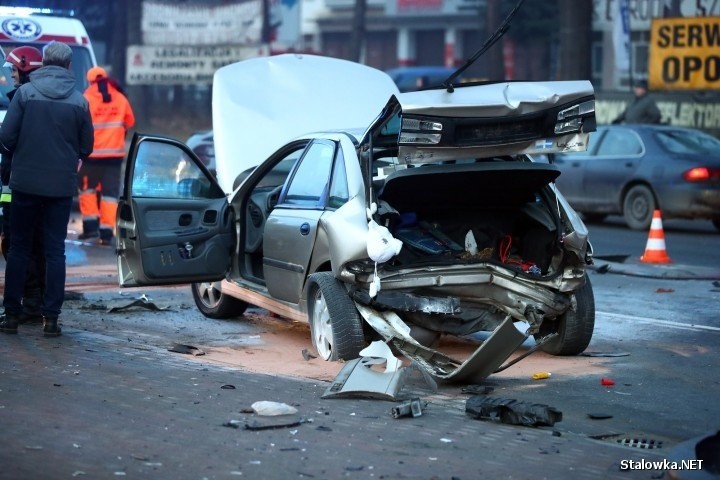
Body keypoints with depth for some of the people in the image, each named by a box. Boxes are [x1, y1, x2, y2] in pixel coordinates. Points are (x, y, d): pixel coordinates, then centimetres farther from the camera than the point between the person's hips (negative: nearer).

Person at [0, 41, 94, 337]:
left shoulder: (25, 92, -6)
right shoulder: (79, 101, -2)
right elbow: (86, 146, 3)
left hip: (25, 182, 0)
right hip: (61, 185, 0)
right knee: (55, 251, 7)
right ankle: (50, 317, 4)